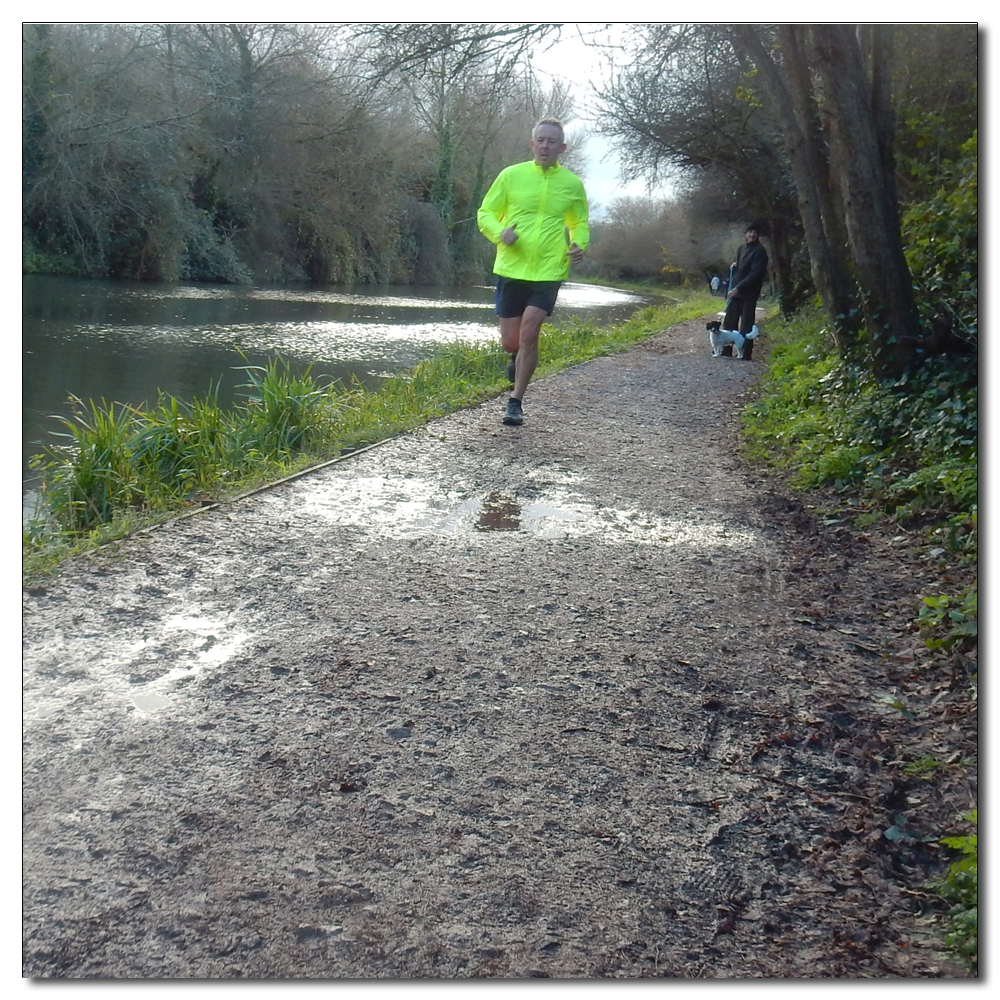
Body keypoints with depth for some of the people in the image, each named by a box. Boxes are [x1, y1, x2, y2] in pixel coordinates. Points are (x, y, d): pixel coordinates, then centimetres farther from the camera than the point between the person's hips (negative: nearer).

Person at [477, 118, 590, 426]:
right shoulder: (511, 175, 1)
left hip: (549, 271, -1)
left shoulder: (572, 184, 5)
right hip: (511, 269, 1)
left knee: (528, 335, -10)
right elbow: (485, 213, 7)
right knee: (509, 341, 5)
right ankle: (518, 358, 44)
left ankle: (516, 401, 5)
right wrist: (500, 233, -15)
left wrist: (579, 245, -2)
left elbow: (579, 223, 20)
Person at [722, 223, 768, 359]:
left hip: (748, 294, -7)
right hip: (735, 292, 7)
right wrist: (733, 267, 3)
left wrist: (738, 288, -20)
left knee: (746, 325, -6)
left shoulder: (759, 251, -7)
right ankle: (726, 350, 14)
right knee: (729, 322, 7)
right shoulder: (741, 249, 17)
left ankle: (745, 353, -2)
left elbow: (755, 274, -15)